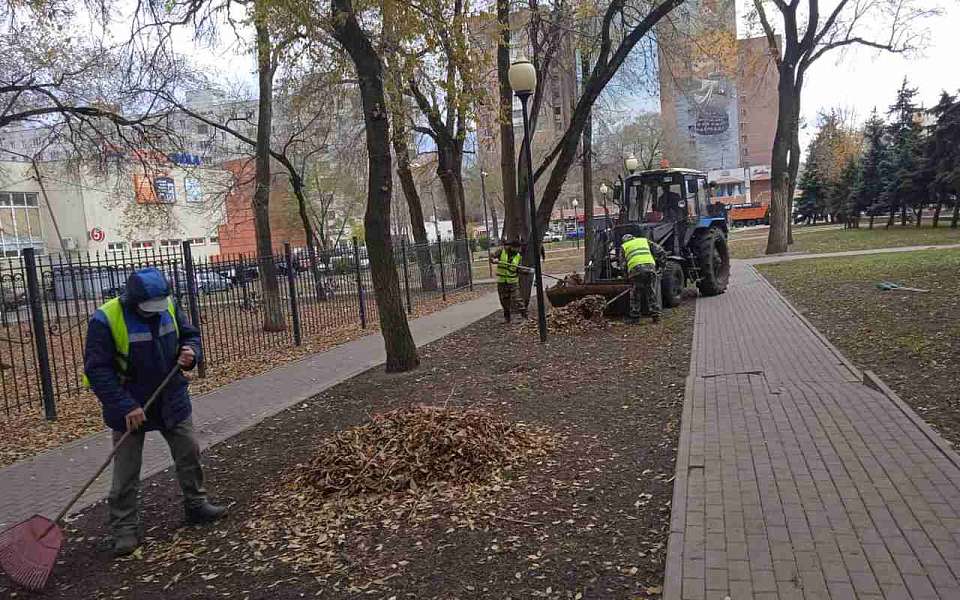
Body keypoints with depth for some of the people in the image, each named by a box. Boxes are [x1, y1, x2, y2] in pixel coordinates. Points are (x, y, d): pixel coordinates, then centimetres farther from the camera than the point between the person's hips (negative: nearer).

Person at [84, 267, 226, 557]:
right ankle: (125, 529, 18)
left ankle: (196, 505, 31)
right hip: (129, 407, -4)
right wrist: (125, 406, -27)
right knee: (126, 471, 4)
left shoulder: (168, 307, -8)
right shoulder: (105, 320, -22)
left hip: (171, 400, 5)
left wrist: (191, 353, -16)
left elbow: (190, 335, 8)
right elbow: (97, 370, -22)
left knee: (189, 452, 13)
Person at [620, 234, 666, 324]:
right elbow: (659, 250, 19)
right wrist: (659, 261, 28)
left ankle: (634, 316, 10)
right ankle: (655, 315, 11)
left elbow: (623, 264, 18)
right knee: (652, 293, 11)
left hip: (635, 269, -2)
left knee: (636, 294, 9)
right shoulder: (644, 240, 30)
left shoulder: (624, 247, 25)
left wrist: (628, 277, 23)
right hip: (650, 267, 2)